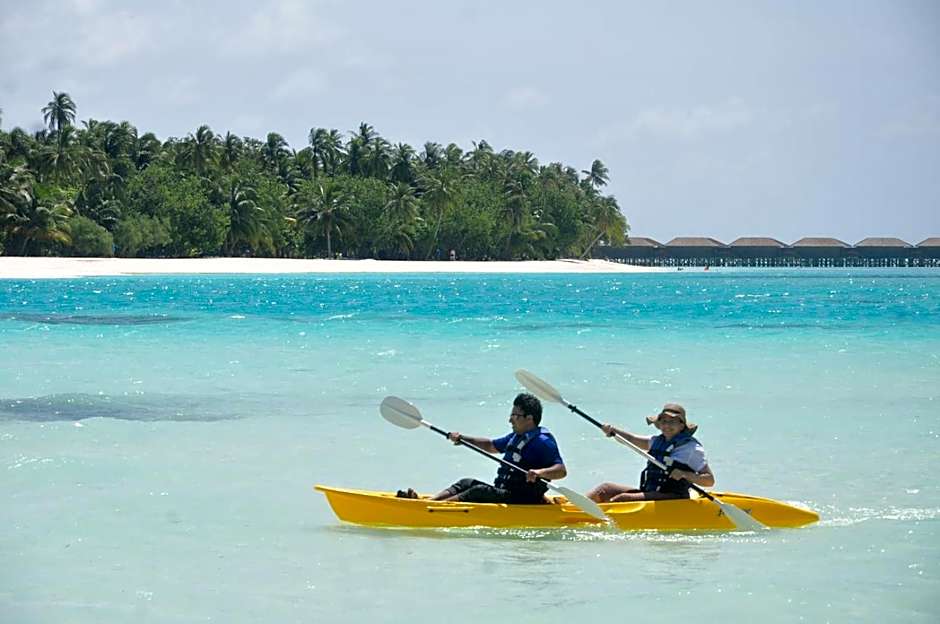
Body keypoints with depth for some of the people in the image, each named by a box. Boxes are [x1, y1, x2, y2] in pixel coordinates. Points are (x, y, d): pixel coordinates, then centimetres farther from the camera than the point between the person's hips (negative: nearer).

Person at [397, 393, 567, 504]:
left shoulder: (543, 442, -14)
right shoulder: (515, 437, 17)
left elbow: (561, 471, -23)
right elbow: (491, 446, 32)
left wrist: (540, 472, -41)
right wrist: (463, 439, 21)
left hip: (523, 500, -10)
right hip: (503, 492, 10)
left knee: (479, 492, -24)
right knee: (467, 483, 3)